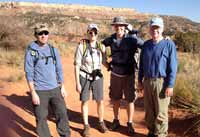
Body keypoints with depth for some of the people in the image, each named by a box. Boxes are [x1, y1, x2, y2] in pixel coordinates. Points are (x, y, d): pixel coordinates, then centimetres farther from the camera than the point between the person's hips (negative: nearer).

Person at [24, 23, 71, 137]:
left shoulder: (53, 50, 7)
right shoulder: (31, 51, -5)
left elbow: (59, 70, 10)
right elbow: (29, 74, -7)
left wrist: (62, 87, 6)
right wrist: (33, 93, -11)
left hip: (55, 89, 4)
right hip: (40, 91, -3)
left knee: (62, 113, 7)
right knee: (41, 118, 6)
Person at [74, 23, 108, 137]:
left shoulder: (101, 47, -2)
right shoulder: (82, 46, -13)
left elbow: (104, 62, 12)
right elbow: (77, 65, -11)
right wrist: (77, 83, -13)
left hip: (97, 77, 3)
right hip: (84, 77, -3)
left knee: (100, 101, 6)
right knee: (85, 101, 5)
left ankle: (101, 123, 29)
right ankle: (86, 126, 21)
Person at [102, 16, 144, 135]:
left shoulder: (132, 38, -12)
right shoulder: (111, 39, -1)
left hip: (129, 74, -3)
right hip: (115, 74, 3)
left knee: (130, 100, 5)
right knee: (115, 99, 13)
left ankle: (130, 124, 21)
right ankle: (116, 121, 31)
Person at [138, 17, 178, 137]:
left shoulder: (169, 44, -7)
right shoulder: (146, 44, 9)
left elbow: (173, 67, -10)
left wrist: (170, 85, -14)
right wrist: (140, 80, 12)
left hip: (161, 82, -5)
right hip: (147, 82, 5)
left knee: (160, 113, 2)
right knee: (149, 110, 14)